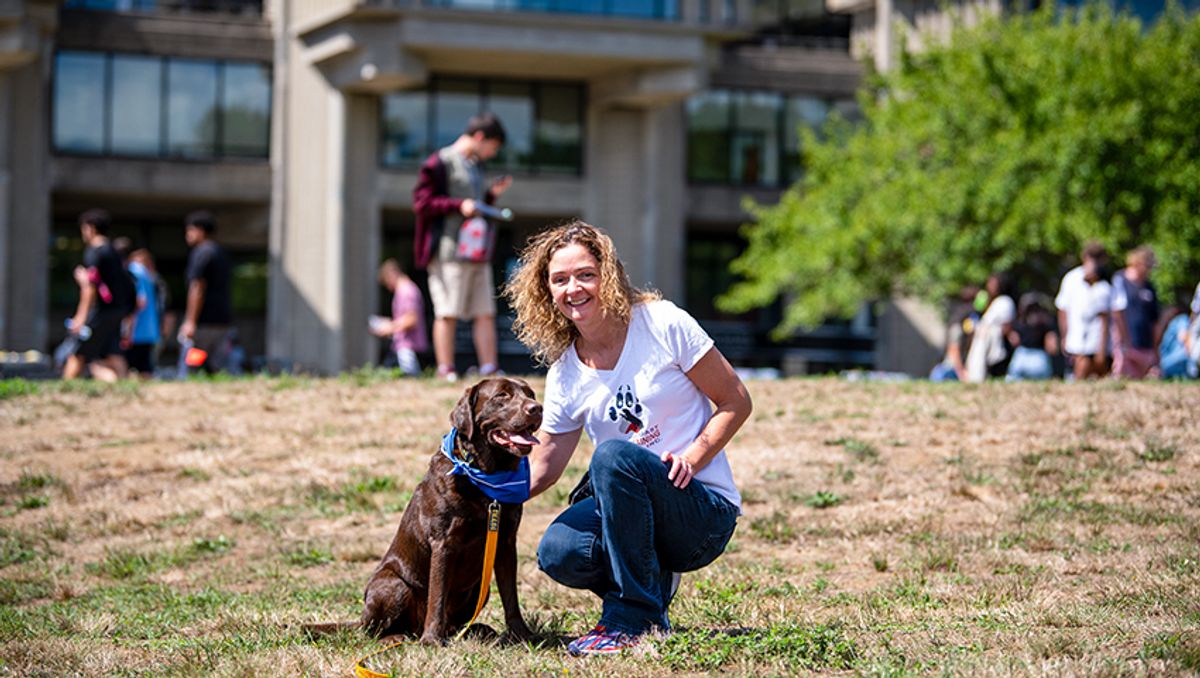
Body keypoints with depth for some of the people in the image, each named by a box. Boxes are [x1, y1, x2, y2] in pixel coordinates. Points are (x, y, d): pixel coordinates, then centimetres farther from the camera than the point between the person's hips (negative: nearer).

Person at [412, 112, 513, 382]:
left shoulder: (474, 167, 21)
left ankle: (489, 369, 4)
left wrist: (491, 195, 12)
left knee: (486, 313, 4)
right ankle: (446, 371, -3)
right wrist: (459, 205, -17)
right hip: (449, 251, -8)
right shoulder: (440, 163, -5)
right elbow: (421, 202, -9)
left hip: (477, 251, 8)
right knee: (447, 313, -6)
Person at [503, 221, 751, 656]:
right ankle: (653, 583, 5)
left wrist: (691, 459, -18)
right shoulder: (565, 375, 6)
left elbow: (736, 402, -4)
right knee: (557, 552, -27)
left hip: (706, 511, -4)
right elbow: (541, 470, 6)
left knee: (613, 455, -33)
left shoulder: (663, 324, -6)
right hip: (637, 511, 4)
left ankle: (635, 617, -20)